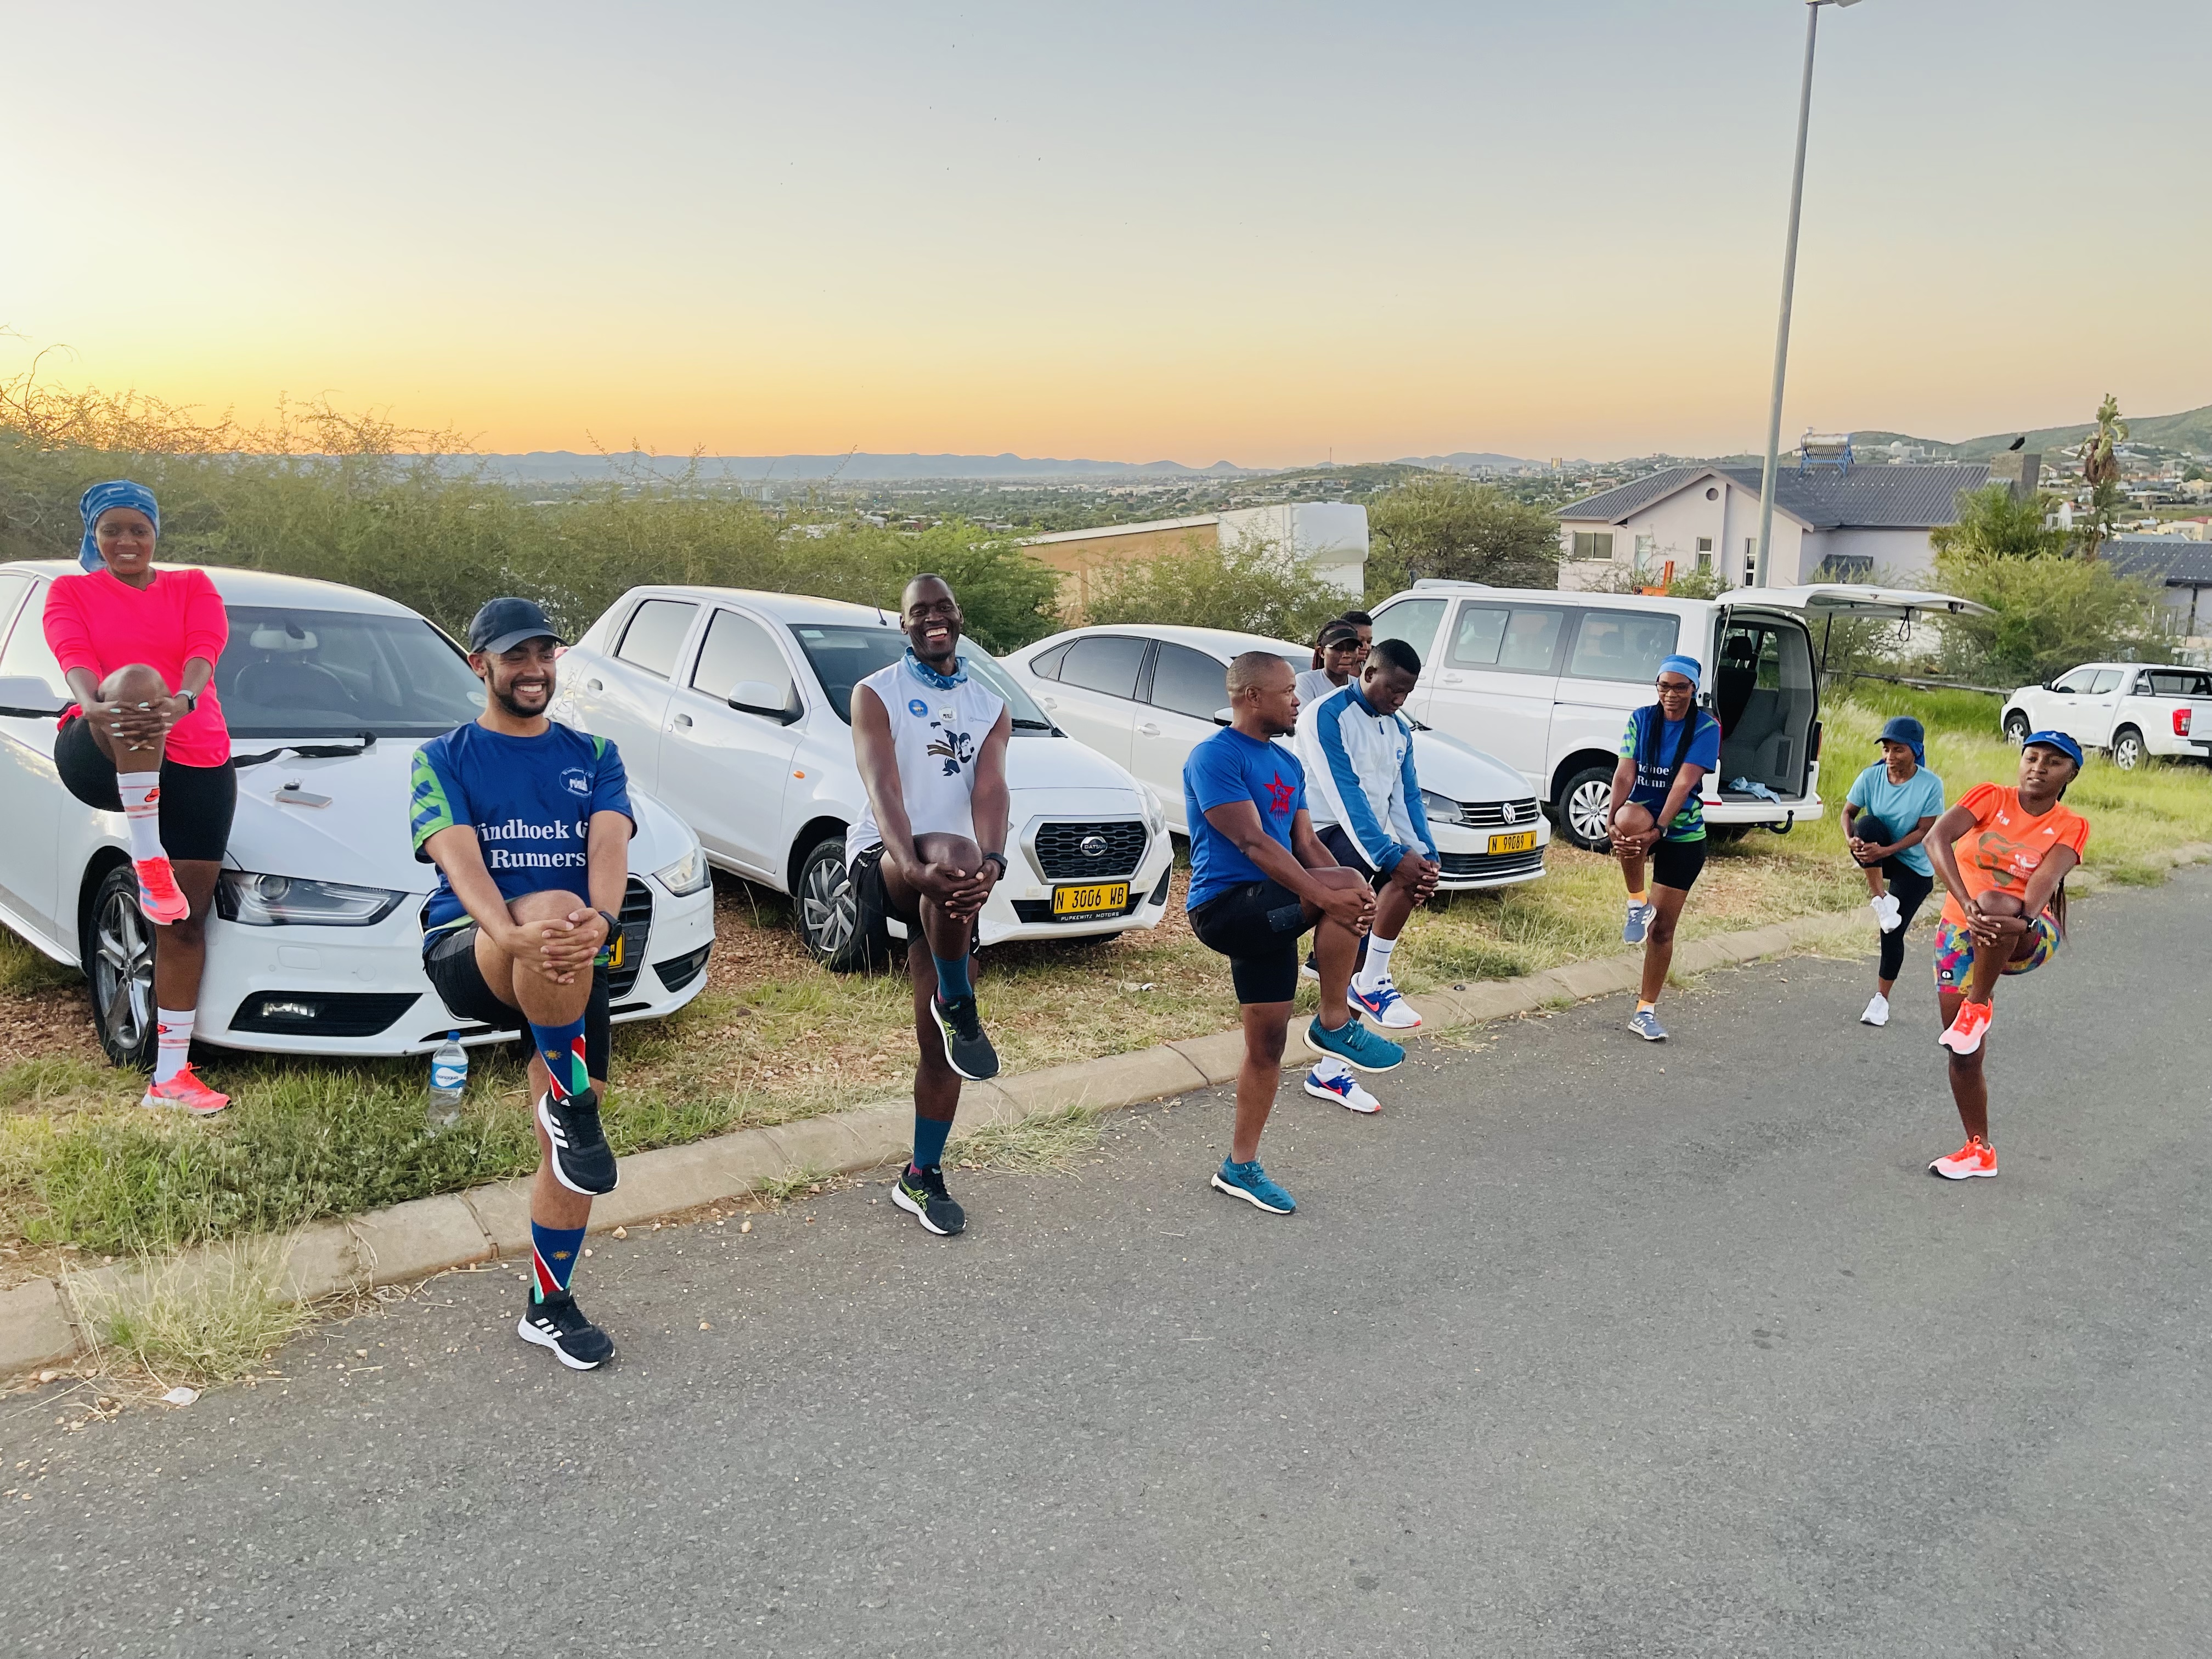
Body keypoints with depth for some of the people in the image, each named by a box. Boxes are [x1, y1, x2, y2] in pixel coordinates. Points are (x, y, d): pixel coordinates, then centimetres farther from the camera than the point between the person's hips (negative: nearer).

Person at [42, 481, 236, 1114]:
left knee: (186, 920, 1)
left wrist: (183, 701, -31)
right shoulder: (71, 592, 11)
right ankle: (148, 864, -38)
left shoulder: (193, 587, 12)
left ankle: (170, 1076, 8)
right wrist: (95, 705, -34)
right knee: (139, 679, -36)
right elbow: (73, 656, -10)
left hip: (196, 763, 2)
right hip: (102, 758, -2)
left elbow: (204, 651, -8)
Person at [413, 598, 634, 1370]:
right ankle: (571, 1105, -25)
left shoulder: (593, 757, 13)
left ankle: (549, 1306, 22)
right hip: (466, 954, -3)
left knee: (567, 1151, 2)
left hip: (571, 970, 4)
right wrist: (513, 935, -34)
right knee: (552, 906, -38)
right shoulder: (445, 759, 6)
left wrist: (600, 918, -30)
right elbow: (459, 859, -12)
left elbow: (609, 844, -6)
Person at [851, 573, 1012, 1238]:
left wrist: (991, 861, -31)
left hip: (948, 882, 4)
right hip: (883, 859, -4)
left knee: (938, 1044, 3)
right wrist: (918, 865, -36)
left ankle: (922, 1177, 18)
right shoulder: (876, 694, 0)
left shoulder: (991, 708, 11)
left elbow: (990, 792, -8)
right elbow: (883, 790, -16)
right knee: (953, 853, -40)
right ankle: (960, 1010, -26)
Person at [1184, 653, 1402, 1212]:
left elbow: (1306, 843, 12)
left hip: (1266, 914, 9)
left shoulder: (1288, 765, 16)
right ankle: (1335, 1027, -11)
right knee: (1347, 885, -25)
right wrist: (1328, 896, -28)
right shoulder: (1215, 757, -12)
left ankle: (1240, 1167, 21)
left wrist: (1350, 894, -8)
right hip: (1223, 906, -9)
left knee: (1267, 1043, 9)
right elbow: (1253, 842, -21)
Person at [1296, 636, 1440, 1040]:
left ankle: (1330, 1069, 10)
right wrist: (1391, 855, -30)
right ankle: (1374, 983, -19)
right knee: (1401, 874, -32)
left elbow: (1406, 798, 7)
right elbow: (1345, 797, -22)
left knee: (1355, 959, 3)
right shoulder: (1326, 716, -13)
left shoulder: (1399, 729, 13)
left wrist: (1426, 854, -11)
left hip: (1371, 839, 8)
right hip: (1330, 835, -8)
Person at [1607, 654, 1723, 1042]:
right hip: (1642, 817, 1)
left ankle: (1646, 1011, 20)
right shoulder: (1642, 719, -2)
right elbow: (1624, 773, -13)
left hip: (1682, 835, -1)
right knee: (1630, 818, -40)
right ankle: (1637, 904, -17)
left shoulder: (1706, 727, -9)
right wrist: (1613, 821, -29)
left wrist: (1657, 831, -31)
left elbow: (1684, 784, -20)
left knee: (1663, 928, 4)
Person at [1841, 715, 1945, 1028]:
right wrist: (1850, 838, -26)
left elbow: (1924, 831, -18)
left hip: (1915, 867, -2)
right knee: (1868, 824, -33)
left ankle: (1882, 1000, 16)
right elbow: (1848, 811, -4)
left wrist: (1886, 851, -30)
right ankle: (1881, 900, -19)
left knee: (1894, 934, -5)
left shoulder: (1930, 785, -20)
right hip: (1875, 855, 2)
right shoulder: (1871, 777, -13)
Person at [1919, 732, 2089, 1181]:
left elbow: (2047, 877, -21)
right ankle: (1979, 1151, 20)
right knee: (1964, 1054, 2)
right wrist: (1966, 905, -35)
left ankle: (1977, 1009, -21)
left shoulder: (2070, 826, -2)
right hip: (1960, 933, 2)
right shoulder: (1991, 797, -2)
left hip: (2029, 938, -2)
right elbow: (1937, 838, -21)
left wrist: (2025, 918, -43)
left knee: (1994, 902, -38)